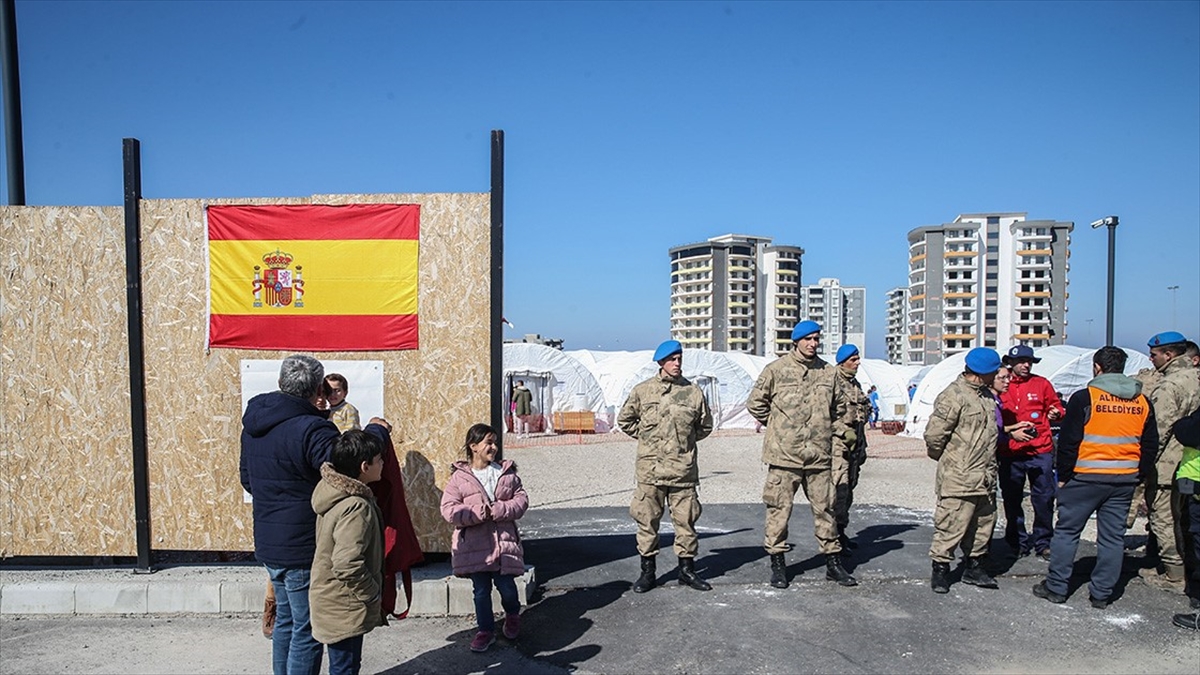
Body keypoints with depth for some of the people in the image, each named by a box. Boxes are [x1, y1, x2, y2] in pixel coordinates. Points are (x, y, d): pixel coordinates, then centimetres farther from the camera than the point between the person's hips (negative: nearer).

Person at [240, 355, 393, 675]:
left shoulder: (253, 424, 6)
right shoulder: (311, 429, -24)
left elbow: (247, 478, 17)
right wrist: (376, 431, -12)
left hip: (268, 544, 9)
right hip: (304, 549, -9)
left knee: (286, 619, 22)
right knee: (307, 630, 3)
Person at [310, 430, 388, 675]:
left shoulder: (334, 492, 3)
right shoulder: (356, 507, -27)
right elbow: (347, 566, -31)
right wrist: (373, 596, -17)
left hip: (334, 602, 9)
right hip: (345, 608, -9)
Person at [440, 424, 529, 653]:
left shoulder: (506, 472, 4)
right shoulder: (459, 477, -2)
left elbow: (521, 499, 1)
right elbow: (449, 510, -7)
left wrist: (498, 510, -15)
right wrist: (478, 513, -18)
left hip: (504, 540, 1)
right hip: (474, 544, -1)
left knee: (506, 586, 3)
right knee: (481, 590, 8)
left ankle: (512, 615, 35)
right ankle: (486, 630, 27)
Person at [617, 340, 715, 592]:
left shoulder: (693, 392, 4)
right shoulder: (642, 390, 3)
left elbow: (705, 426, 17)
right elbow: (625, 420, 14)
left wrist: (685, 439, 11)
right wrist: (647, 437, 9)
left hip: (683, 469, 1)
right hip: (650, 468, -1)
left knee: (686, 519, 6)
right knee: (647, 520, 4)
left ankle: (687, 568, 20)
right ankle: (647, 570, 15)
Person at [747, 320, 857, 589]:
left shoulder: (828, 372, 8)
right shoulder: (776, 369, -4)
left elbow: (839, 407, 23)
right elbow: (756, 403, 4)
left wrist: (835, 430, 13)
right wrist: (779, 427, 6)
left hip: (819, 455, 3)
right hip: (784, 454, -3)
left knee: (825, 508, 11)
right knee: (779, 509, 2)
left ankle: (833, 562, 24)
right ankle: (777, 563, 15)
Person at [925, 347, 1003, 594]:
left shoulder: (986, 394, 14)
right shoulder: (953, 396, -16)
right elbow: (934, 435, -17)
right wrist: (945, 458, -3)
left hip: (985, 478, 9)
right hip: (959, 479, -9)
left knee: (984, 523, 16)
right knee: (952, 525, -4)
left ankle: (975, 568, 30)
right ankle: (940, 569, 8)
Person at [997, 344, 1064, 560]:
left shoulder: (1042, 384, 6)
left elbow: (1055, 405, 15)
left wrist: (1056, 413, -7)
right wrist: (1011, 433, -12)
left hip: (1040, 451, 0)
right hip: (1010, 453, 0)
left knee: (1044, 498, 2)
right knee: (1012, 500, 9)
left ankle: (1043, 542, 17)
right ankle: (1018, 542, 23)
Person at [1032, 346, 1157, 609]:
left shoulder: (1084, 398, -10)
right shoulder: (1142, 402, 6)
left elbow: (1068, 442, -10)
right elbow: (1150, 445, 12)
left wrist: (1063, 476, -2)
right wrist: (1139, 477, 19)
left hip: (1086, 477, -5)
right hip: (1125, 479, 5)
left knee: (1066, 531, 6)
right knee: (1113, 537, 11)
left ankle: (1056, 587, 10)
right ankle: (1101, 594, 16)